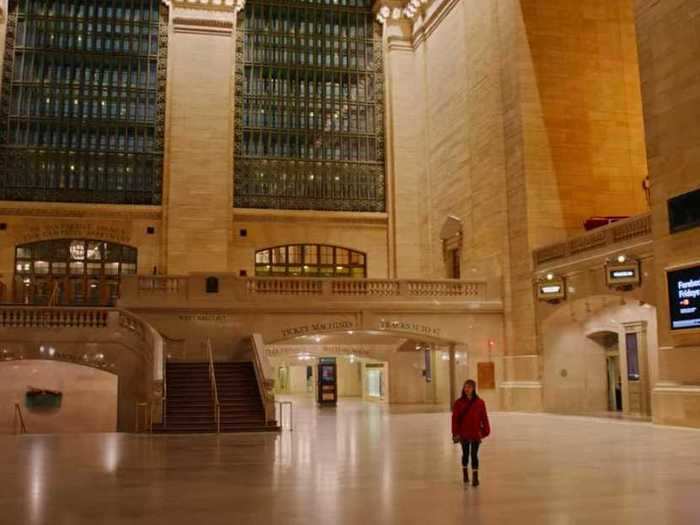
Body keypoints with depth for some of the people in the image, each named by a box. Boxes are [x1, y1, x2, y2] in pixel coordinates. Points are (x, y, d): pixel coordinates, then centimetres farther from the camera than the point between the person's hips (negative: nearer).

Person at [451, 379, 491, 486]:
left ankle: (475, 477, 4)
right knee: (465, 454, 15)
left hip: (476, 433, -1)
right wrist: (456, 433, -7)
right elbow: (455, 419, -4)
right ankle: (465, 474, 34)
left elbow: (484, 418, -1)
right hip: (464, 434, 1)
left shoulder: (480, 402, -5)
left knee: (474, 455, -1)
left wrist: (485, 431, -3)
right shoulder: (458, 403, -5)